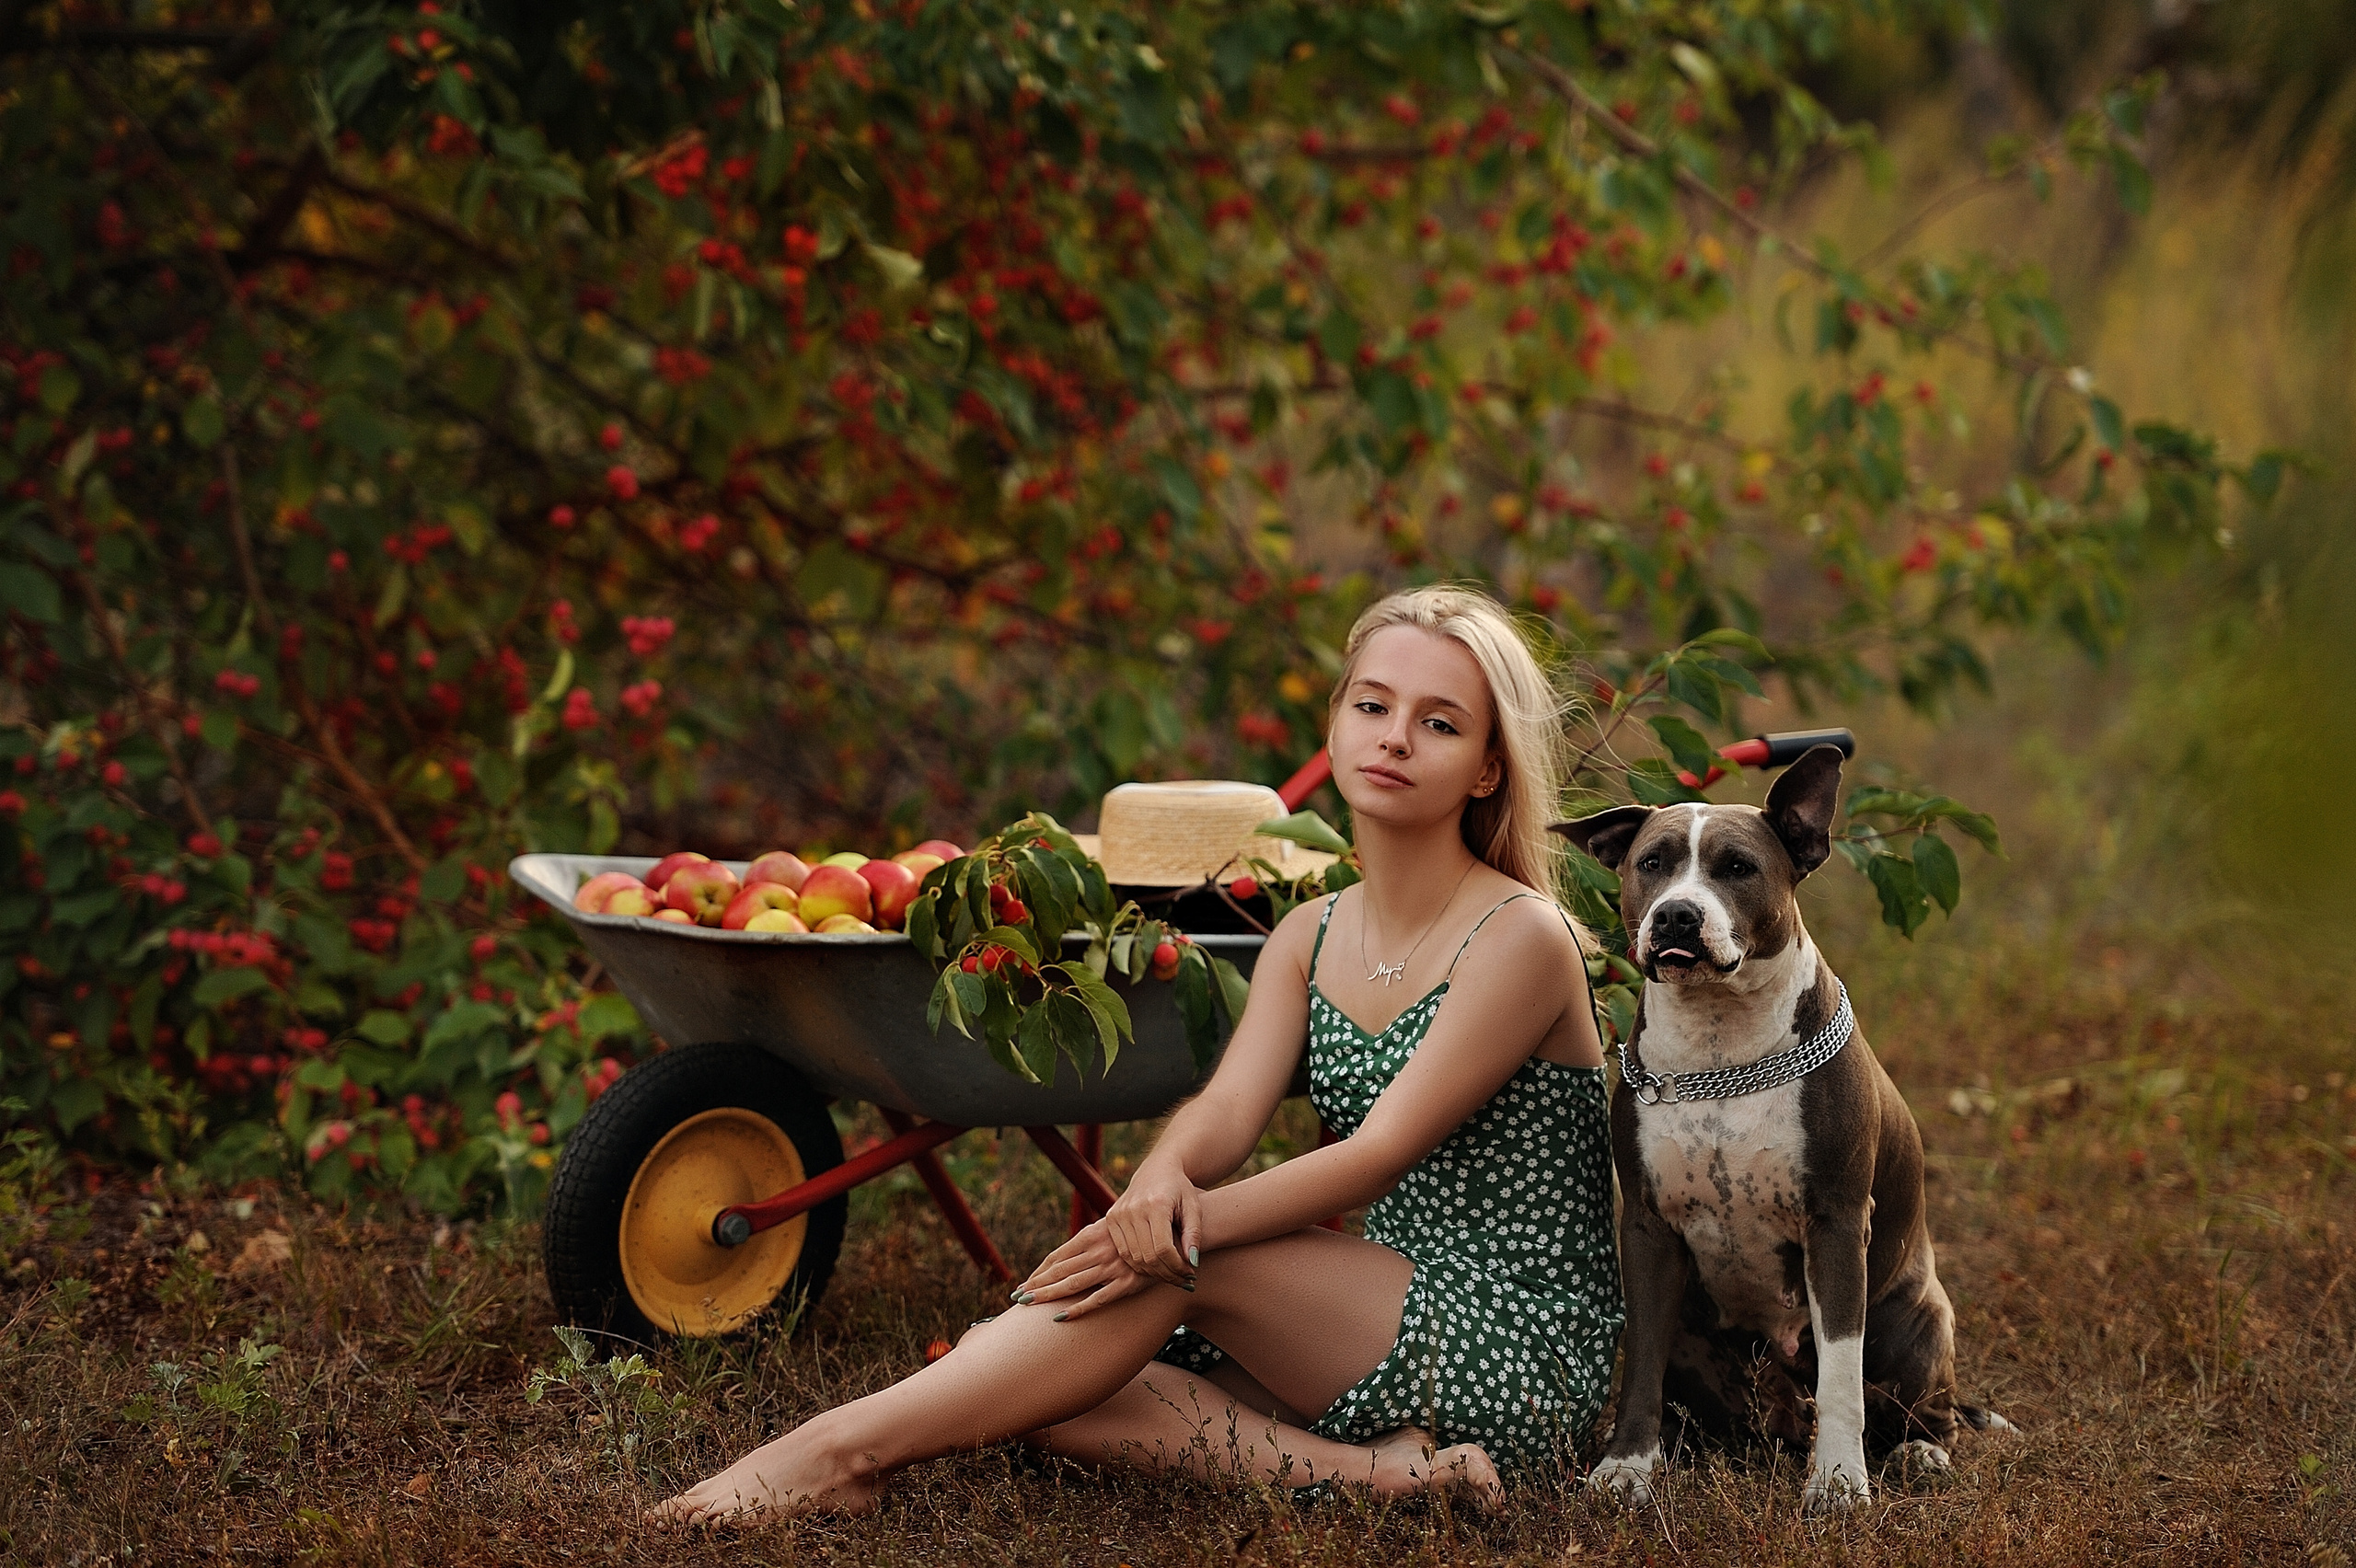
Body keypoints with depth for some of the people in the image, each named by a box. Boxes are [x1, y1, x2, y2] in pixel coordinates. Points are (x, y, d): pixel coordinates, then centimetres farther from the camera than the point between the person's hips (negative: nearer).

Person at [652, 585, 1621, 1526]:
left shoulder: (1523, 940, -12)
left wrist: (1179, 1231, -31)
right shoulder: (1307, 940, 10)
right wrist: (1159, 1184, -31)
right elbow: (1227, 1108, -7)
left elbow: (1381, 1153, -20)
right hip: (1382, 1328, 7)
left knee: (1181, 1255, -27)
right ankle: (1354, 1471, -22)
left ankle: (849, 1446, -24)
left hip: (1523, 1358, -7)